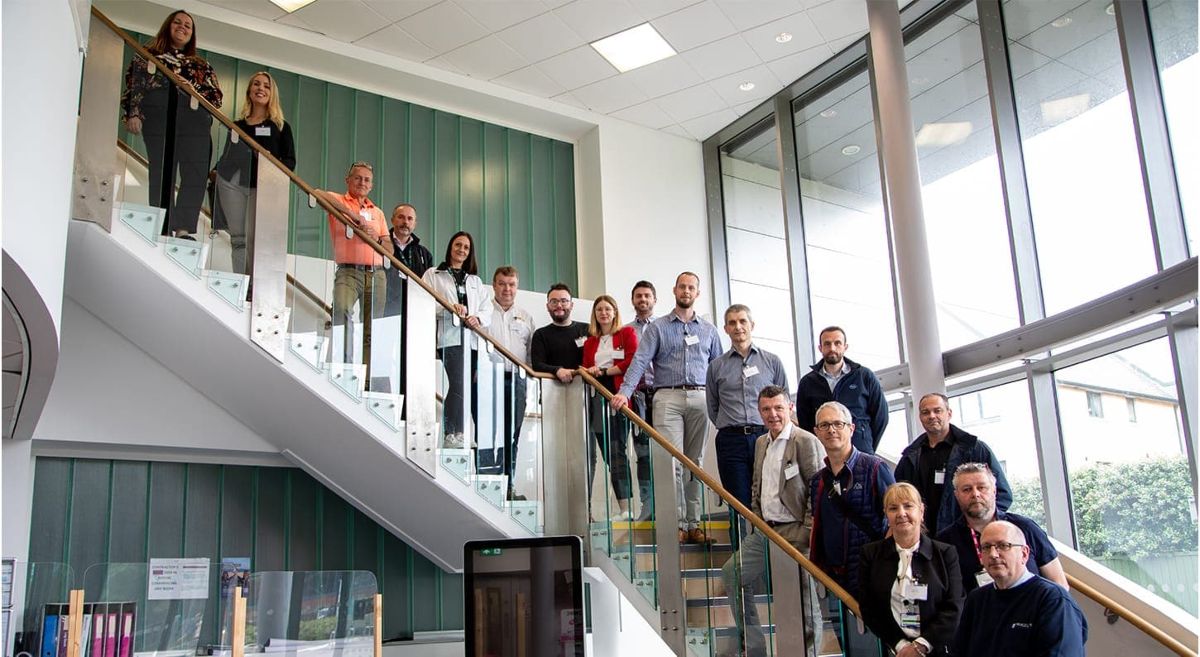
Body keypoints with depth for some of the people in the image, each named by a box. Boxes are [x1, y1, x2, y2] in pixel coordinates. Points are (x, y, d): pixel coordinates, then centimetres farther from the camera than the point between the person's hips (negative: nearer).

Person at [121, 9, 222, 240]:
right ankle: (163, 231, -6)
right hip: (159, 122, -2)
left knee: (196, 176, -12)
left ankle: (183, 229, -15)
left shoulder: (201, 65, 27)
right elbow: (134, 85, 10)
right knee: (161, 177, -6)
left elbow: (216, 94, 19)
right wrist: (133, 113, -5)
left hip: (195, 123, 2)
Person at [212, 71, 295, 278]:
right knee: (238, 238, -2)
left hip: (262, 186, -3)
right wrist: (216, 171, 4)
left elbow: (290, 160, 5)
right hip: (233, 183, 3)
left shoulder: (280, 127, 12)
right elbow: (226, 157, 22)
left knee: (253, 238, -12)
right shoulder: (237, 126, 19)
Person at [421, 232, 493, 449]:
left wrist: (479, 318, -6)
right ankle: (453, 434, -17)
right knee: (458, 384, -18)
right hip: (450, 336, -5)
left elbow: (487, 307, 17)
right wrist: (450, 307, -15)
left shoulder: (475, 280, 26)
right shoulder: (433, 275, 13)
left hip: (472, 338, 5)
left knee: (463, 387, -1)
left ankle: (455, 434, 3)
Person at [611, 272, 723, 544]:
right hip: (668, 398, -3)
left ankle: (693, 523, 8)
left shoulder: (708, 330, 16)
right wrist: (625, 392, -18)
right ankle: (677, 523, -7)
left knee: (695, 462, 4)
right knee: (672, 462, -10)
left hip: (699, 399, 3)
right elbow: (640, 361, -4)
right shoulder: (658, 327, 7)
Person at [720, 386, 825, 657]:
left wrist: (807, 531, -16)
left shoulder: (807, 442, -11)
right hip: (764, 531, 8)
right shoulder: (760, 443, 14)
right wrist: (757, 519, 11)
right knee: (731, 574, 8)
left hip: (794, 533, -8)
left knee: (803, 601, -3)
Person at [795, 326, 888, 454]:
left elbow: (880, 415, 10)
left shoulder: (865, 376, 7)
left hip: (861, 453, -1)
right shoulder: (807, 382, 11)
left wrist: (867, 447, 8)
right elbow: (803, 422, 14)